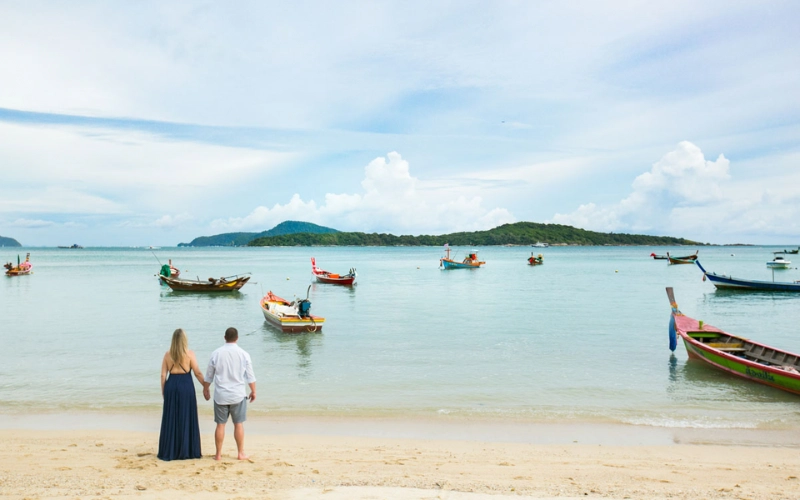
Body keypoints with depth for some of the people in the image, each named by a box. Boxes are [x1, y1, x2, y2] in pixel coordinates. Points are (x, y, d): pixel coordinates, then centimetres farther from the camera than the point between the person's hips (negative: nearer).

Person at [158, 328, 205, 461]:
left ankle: (169, 451, 15)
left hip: (171, 385, 3)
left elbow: (163, 375, 4)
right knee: (186, 418, 5)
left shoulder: (167, 355, 3)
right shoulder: (189, 354, -6)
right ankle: (185, 451, 9)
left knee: (170, 419, 10)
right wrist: (206, 386, 5)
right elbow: (198, 373, -5)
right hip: (186, 385, -3)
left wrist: (163, 390, 14)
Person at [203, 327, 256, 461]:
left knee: (220, 424, 8)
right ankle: (241, 453, 13)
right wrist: (253, 391, 13)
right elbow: (250, 376, 0)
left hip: (220, 395, 1)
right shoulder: (243, 354, -5)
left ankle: (218, 454, 15)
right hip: (238, 395, -1)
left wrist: (206, 389, 21)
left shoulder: (216, 354, -3)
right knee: (239, 424, 8)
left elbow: (209, 375, 5)